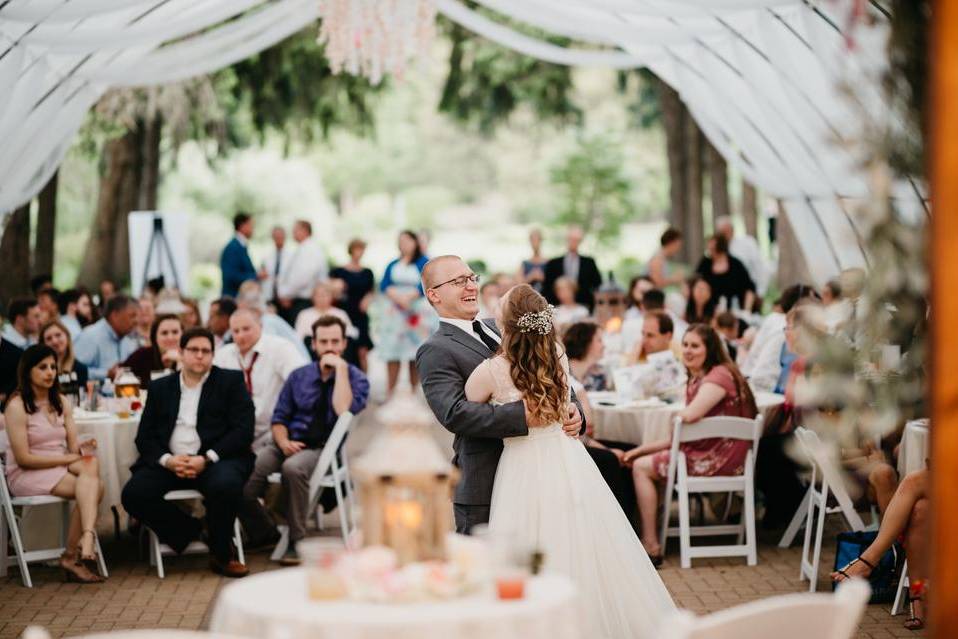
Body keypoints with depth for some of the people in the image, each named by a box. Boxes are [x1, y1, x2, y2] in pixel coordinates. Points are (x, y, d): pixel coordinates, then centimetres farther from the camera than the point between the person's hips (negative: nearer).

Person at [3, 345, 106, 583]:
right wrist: (69, 458, -15)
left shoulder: (61, 403, 14)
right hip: (27, 475, -6)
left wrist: (82, 450, -19)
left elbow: (73, 446, 6)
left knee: (91, 466, -29)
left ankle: (77, 552, -33)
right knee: (93, 486, -28)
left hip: (61, 469, 6)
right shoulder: (17, 406, -7)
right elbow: (23, 458, -13)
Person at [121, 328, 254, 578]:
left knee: (225, 485, -36)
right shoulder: (160, 388, 17)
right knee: (133, 494, -24)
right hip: (169, 461, 3)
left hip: (214, 460, -3)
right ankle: (188, 530, -1)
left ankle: (221, 554, -11)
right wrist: (167, 460, -11)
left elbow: (243, 430, -2)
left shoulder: (231, 382, 9)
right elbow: (144, 436, 11)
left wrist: (206, 459, -15)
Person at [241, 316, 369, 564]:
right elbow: (279, 418, 15)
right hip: (290, 444, 4)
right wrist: (283, 441, -6)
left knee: (293, 468, -39)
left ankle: (296, 541, -23)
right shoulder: (299, 376, 14)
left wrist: (340, 368, -14)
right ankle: (264, 533, 5)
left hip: (323, 449, -4)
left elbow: (343, 411, -17)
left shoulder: (355, 378, 3)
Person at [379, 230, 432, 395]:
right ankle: (390, 392, -3)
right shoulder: (393, 265, 14)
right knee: (392, 353, -3)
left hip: (416, 311, -3)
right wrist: (397, 297, -15)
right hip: (394, 311, 3)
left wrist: (408, 298, -17)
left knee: (416, 354, -5)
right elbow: (384, 285, 3)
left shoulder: (423, 263, 3)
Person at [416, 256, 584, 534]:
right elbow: (454, 413, -22)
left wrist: (572, 410, -1)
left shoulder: (499, 328, 16)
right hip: (485, 489, -7)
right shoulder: (436, 351, -8)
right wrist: (522, 415, -27)